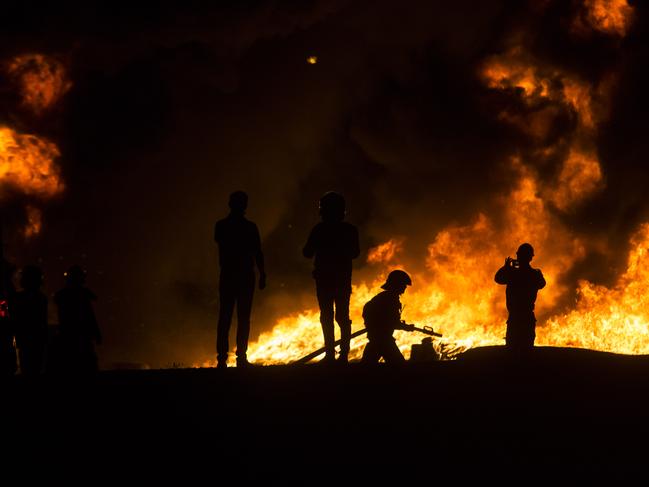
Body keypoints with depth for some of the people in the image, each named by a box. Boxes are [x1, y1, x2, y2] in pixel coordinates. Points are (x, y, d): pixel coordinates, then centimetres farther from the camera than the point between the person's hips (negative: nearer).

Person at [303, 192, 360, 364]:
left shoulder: (319, 229, -9)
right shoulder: (350, 230, 0)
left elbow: (307, 253, -5)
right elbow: (355, 253, 12)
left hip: (324, 278, -3)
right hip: (344, 278, 3)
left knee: (327, 317, 0)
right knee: (343, 316, 8)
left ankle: (330, 354, -6)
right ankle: (344, 353, 2)